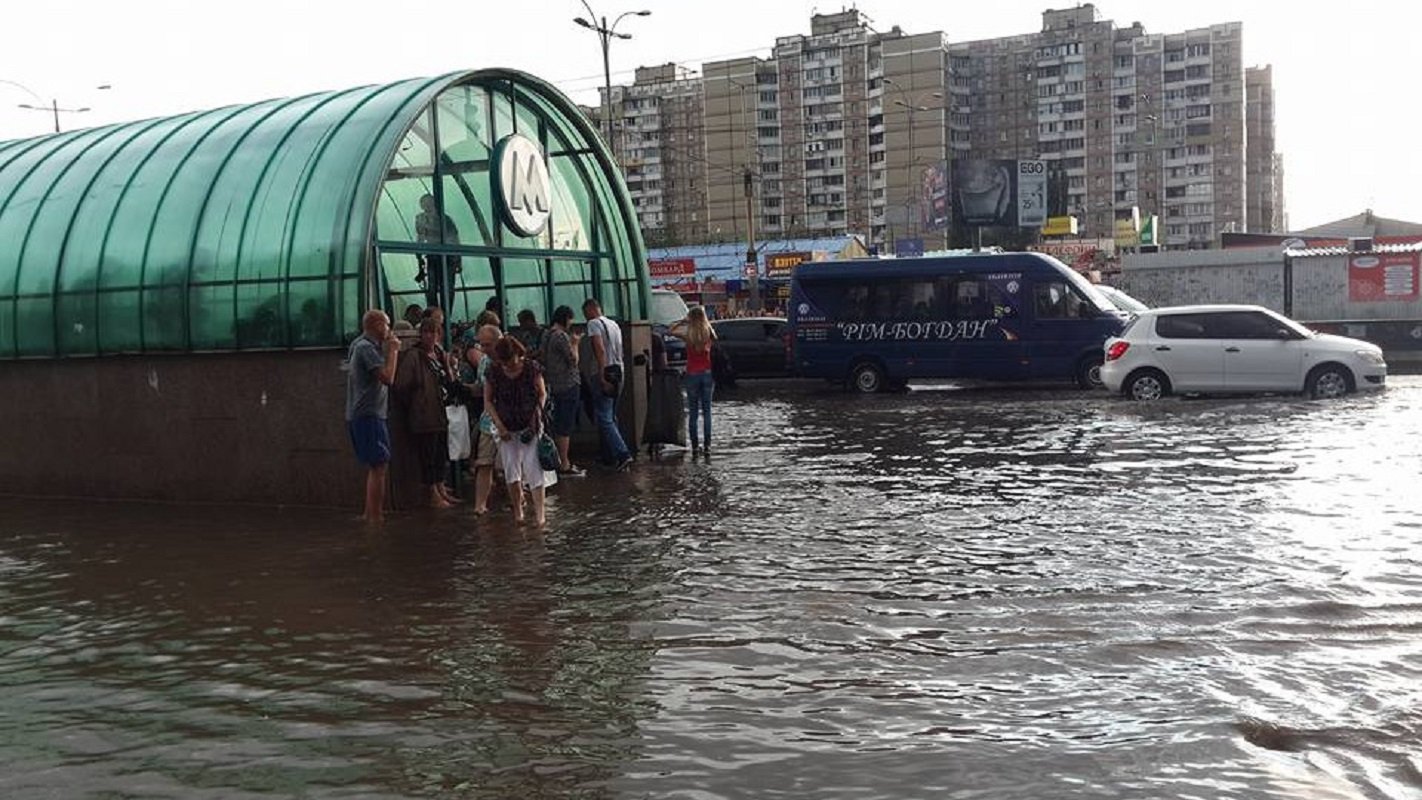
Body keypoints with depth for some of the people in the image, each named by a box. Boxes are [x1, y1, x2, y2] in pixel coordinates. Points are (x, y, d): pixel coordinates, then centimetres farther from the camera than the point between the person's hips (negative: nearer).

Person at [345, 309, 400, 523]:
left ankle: (370, 513, 21)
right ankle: (375, 516, -10)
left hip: (360, 415, 11)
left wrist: (389, 349, 10)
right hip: (368, 415, -11)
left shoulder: (360, 345, 17)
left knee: (374, 466, 16)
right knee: (378, 467, -10)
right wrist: (393, 350, -11)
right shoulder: (366, 347, -14)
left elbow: (384, 378, 17)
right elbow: (387, 377, -22)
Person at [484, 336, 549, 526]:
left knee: (532, 467, -8)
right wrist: (499, 426, -6)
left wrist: (537, 414, -12)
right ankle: (518, 512, 15)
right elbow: (488, 401, 3)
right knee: (511, 471, 3)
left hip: (529, 426, -2)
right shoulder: (494, 373, -4)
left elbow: (542, 394, 3)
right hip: (507, 429, 2)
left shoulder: (531, 368, -7)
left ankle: (539, 514, -5)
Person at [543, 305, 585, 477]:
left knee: (557, 425, 15)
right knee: (565, 426, -5)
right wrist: (575, 344, -1)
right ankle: (564, 465, -2)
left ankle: (558, 461, 21)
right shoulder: (562, 336, -16)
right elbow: (574, 360, -14)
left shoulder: (547, 336, 11)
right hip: (568, 385, -9)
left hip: (554, 385, 10)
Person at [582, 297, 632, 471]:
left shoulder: (593, 323, -8)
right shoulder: (614, 324, 17)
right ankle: (610, 456, 21)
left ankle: (623, 455, -18)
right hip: (619, 372, 8)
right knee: (611, 418, 17)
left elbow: (600, 350, -20)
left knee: (604, 419, -8)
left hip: (606, 373, -8)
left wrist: (602, 377, -22)